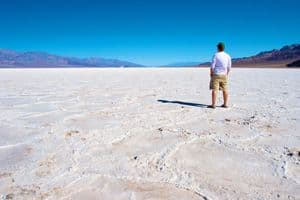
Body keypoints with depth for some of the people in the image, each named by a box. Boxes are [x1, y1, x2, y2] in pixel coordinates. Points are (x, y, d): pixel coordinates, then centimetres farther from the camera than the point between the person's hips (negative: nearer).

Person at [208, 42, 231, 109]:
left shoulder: (216, 55, -8)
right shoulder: (228, 56, 6)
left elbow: (212, 66, -11)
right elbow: (229, 67, 7)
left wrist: (211, 74, -1)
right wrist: (226, 74, 18)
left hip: (216, 75, -5)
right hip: (224, 75, 5)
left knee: (214, 90, -4)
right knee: (225, 90, 9)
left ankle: (213, 105, -5)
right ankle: (225, 104, 16)